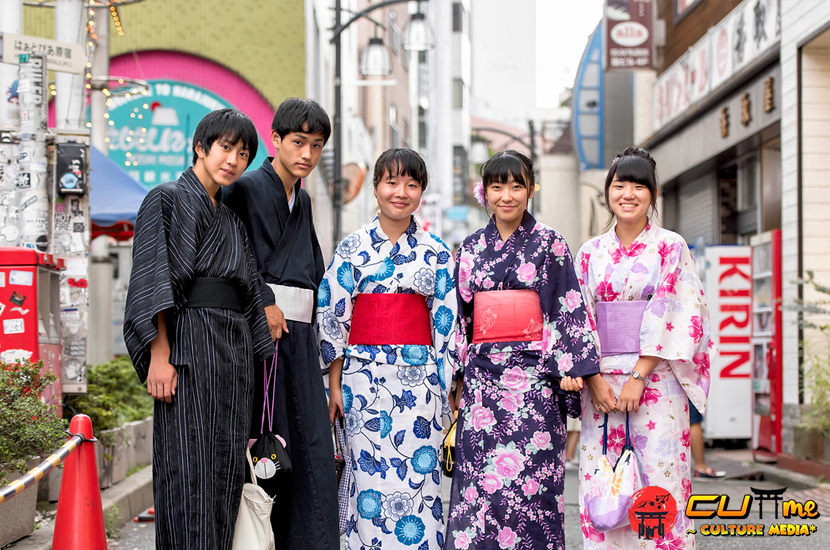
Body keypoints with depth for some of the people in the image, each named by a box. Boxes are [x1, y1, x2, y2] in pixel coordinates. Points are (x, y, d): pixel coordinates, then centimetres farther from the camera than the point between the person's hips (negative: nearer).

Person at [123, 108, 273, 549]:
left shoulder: (230, 220, 22)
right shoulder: (166, 200, 0)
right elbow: (153, 281, -9)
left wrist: (261, 359, 11)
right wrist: (160, 353, -18)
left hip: (233, 349, 7)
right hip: (188, 343, -7)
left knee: (226, 468, 5)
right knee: (188, 466, -9)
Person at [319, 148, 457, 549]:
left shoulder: (436, 253, 7)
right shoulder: (352, 249, 5)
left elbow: (446, 324, 7)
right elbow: (333, 316, 4)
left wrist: (447, 390, 3)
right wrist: (335, 385, 0)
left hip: (418, 377, 1)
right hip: (364, 375, -1)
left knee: (418, 479, -1)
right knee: (371, 478, -1)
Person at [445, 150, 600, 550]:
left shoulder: (548, 243, 3)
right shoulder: (471, 248, 13)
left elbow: (567, 307, -1)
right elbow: (460, 313, 16)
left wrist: (570, 367, -9)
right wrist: (455, 373, 11)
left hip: (532, 371, -3)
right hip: (481, 372, 3)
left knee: (529, 476, -7)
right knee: (478, 481, -1)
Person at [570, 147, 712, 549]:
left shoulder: (670, 247, 4)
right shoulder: (591, 252, 12)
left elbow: (673, 314, -5)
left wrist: (639, 375, -13)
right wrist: (595, 378, -7)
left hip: (655, 379, -3)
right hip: (601, 380, 3)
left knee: (658, 476, -7)